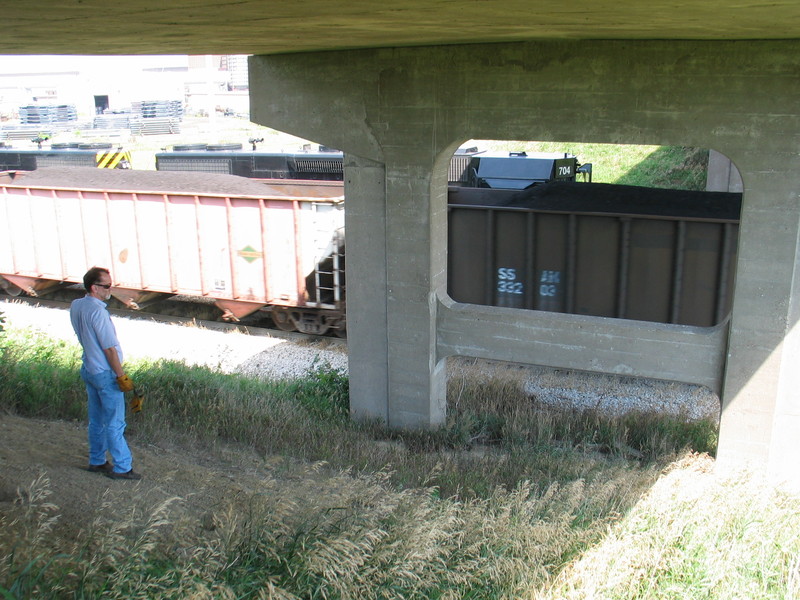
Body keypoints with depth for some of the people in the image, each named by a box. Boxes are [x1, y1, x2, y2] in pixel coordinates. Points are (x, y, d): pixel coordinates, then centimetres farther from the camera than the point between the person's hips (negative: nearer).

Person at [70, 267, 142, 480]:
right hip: (105, 374, -9)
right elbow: (109, 348, -21)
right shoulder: (98, 311, -24)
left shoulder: (75, 306, 2)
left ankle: (97, 461, 30)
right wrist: (122, 377, -16)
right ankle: (121, 468, 9)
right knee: (115, 423, 1)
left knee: (96, 420, 19)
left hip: (88, 370, 9)